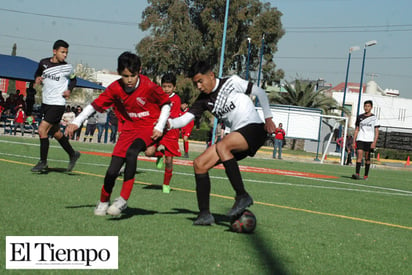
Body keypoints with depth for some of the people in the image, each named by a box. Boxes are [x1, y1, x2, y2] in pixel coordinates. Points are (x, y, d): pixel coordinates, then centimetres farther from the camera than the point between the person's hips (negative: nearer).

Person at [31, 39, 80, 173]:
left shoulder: (68, 67, -6)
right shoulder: (44, 63, 1)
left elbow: (73, 80, 12)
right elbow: (38, 73, 19)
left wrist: (69, 90, -5)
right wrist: (37, 78, -3)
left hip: (58, 103, -5)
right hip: (45, 102, 5)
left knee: (42, 129, -14)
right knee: (56, 133, 15)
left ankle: (43, 162, -3)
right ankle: (72, 154, 34)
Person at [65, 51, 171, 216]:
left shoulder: (149, 87, -18)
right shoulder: (115, 89, -10)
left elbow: (166, 104, -3)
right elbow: (95, 105, -4)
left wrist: (160, 127, -11)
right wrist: (76, 122, -13)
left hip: (149, 127, -4)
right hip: (129, 127, 4)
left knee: (131, 152, -34)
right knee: (113, 169, -4)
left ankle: (123, 199, -27)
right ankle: (103, 201, 26)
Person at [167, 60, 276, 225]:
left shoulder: (232, 82, -5)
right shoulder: (204, 100, 9)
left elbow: (260, 93, 3)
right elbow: (185, 119, -1)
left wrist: (268, 118, 0)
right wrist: (168, 123, -21)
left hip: (254, 129, -7)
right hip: (236, 135, 7)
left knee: (221, 146, -35)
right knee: (199, 164, -5)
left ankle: (242, 196, -31)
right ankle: (204, 214, -4)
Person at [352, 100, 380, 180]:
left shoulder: (374, 118, 2)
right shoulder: (360, 117, 10)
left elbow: (377, 131, -1)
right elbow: (356, 130, 14)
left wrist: (374, 142, -11)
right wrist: (354, 141, 8)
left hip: (369, 140, -1)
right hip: (360, 139, 1)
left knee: (367, 157, 3)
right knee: (359, 155, -13)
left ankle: (366, 175, 12)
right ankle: (357, 174, -21)